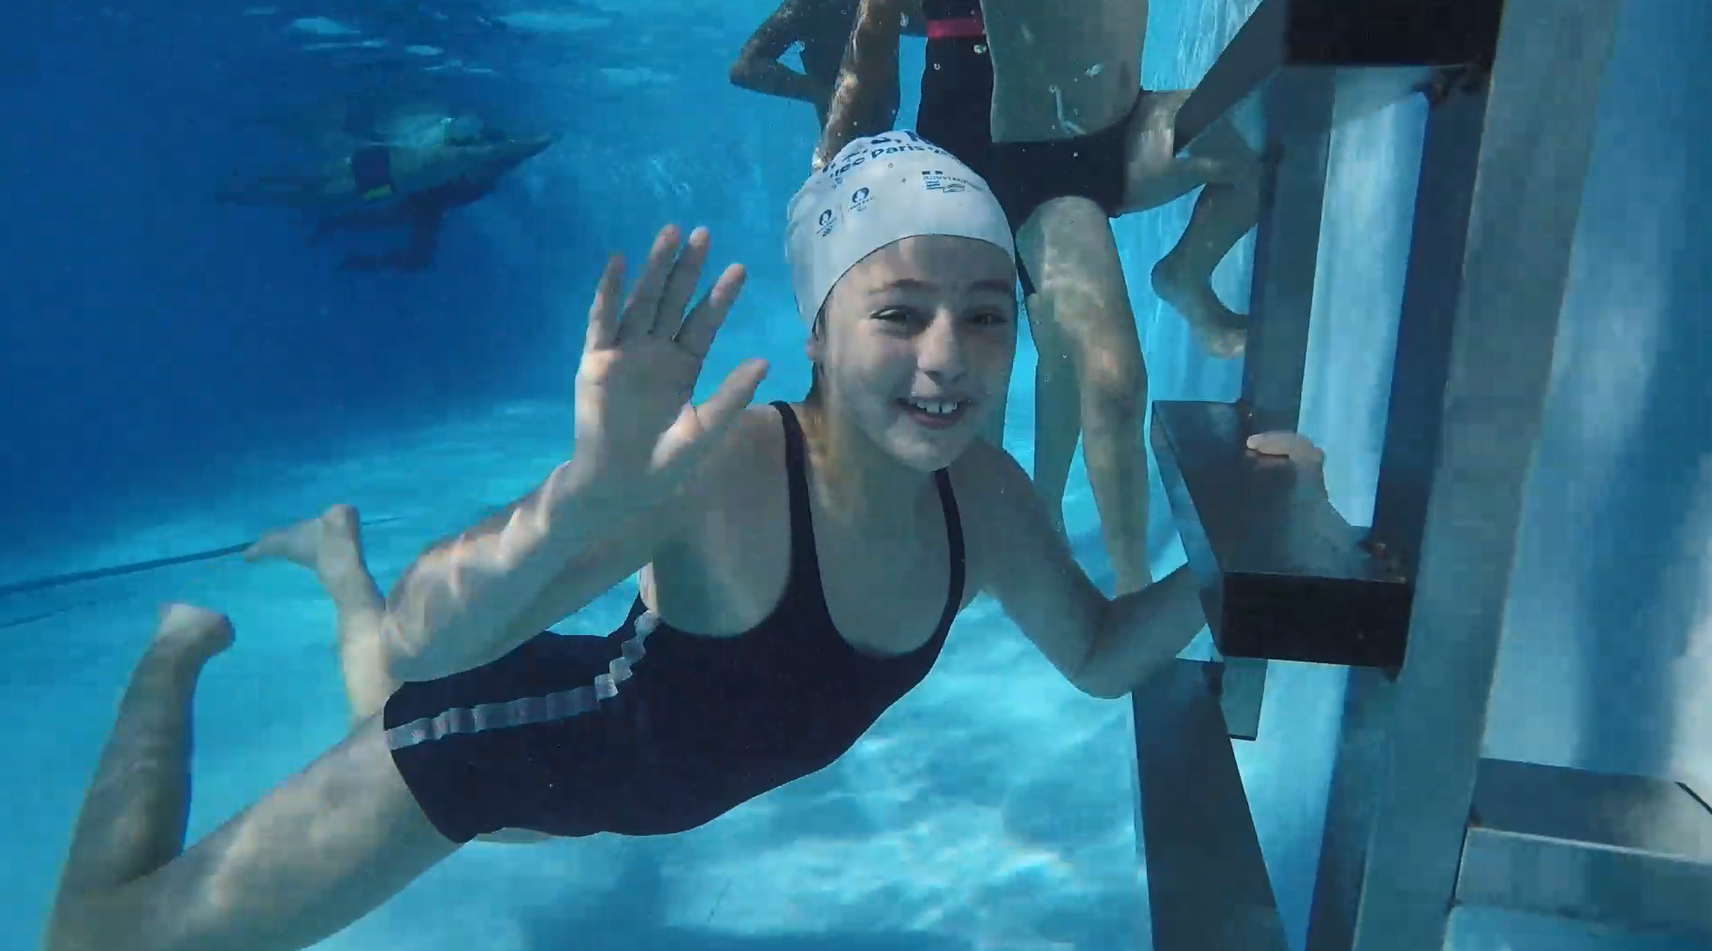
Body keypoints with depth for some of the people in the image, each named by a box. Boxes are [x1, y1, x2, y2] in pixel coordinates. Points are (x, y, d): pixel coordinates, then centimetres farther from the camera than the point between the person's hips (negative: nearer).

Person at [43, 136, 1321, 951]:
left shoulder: (984, 495, -19)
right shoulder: (724, 467, -39)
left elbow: (1100, 657, -4)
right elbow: (420, 650, -42)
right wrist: (586, 501, -62)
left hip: (649, 771, 6)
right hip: (519, 736, -5)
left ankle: (342, 561, 55)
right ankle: (183, 647, 31)